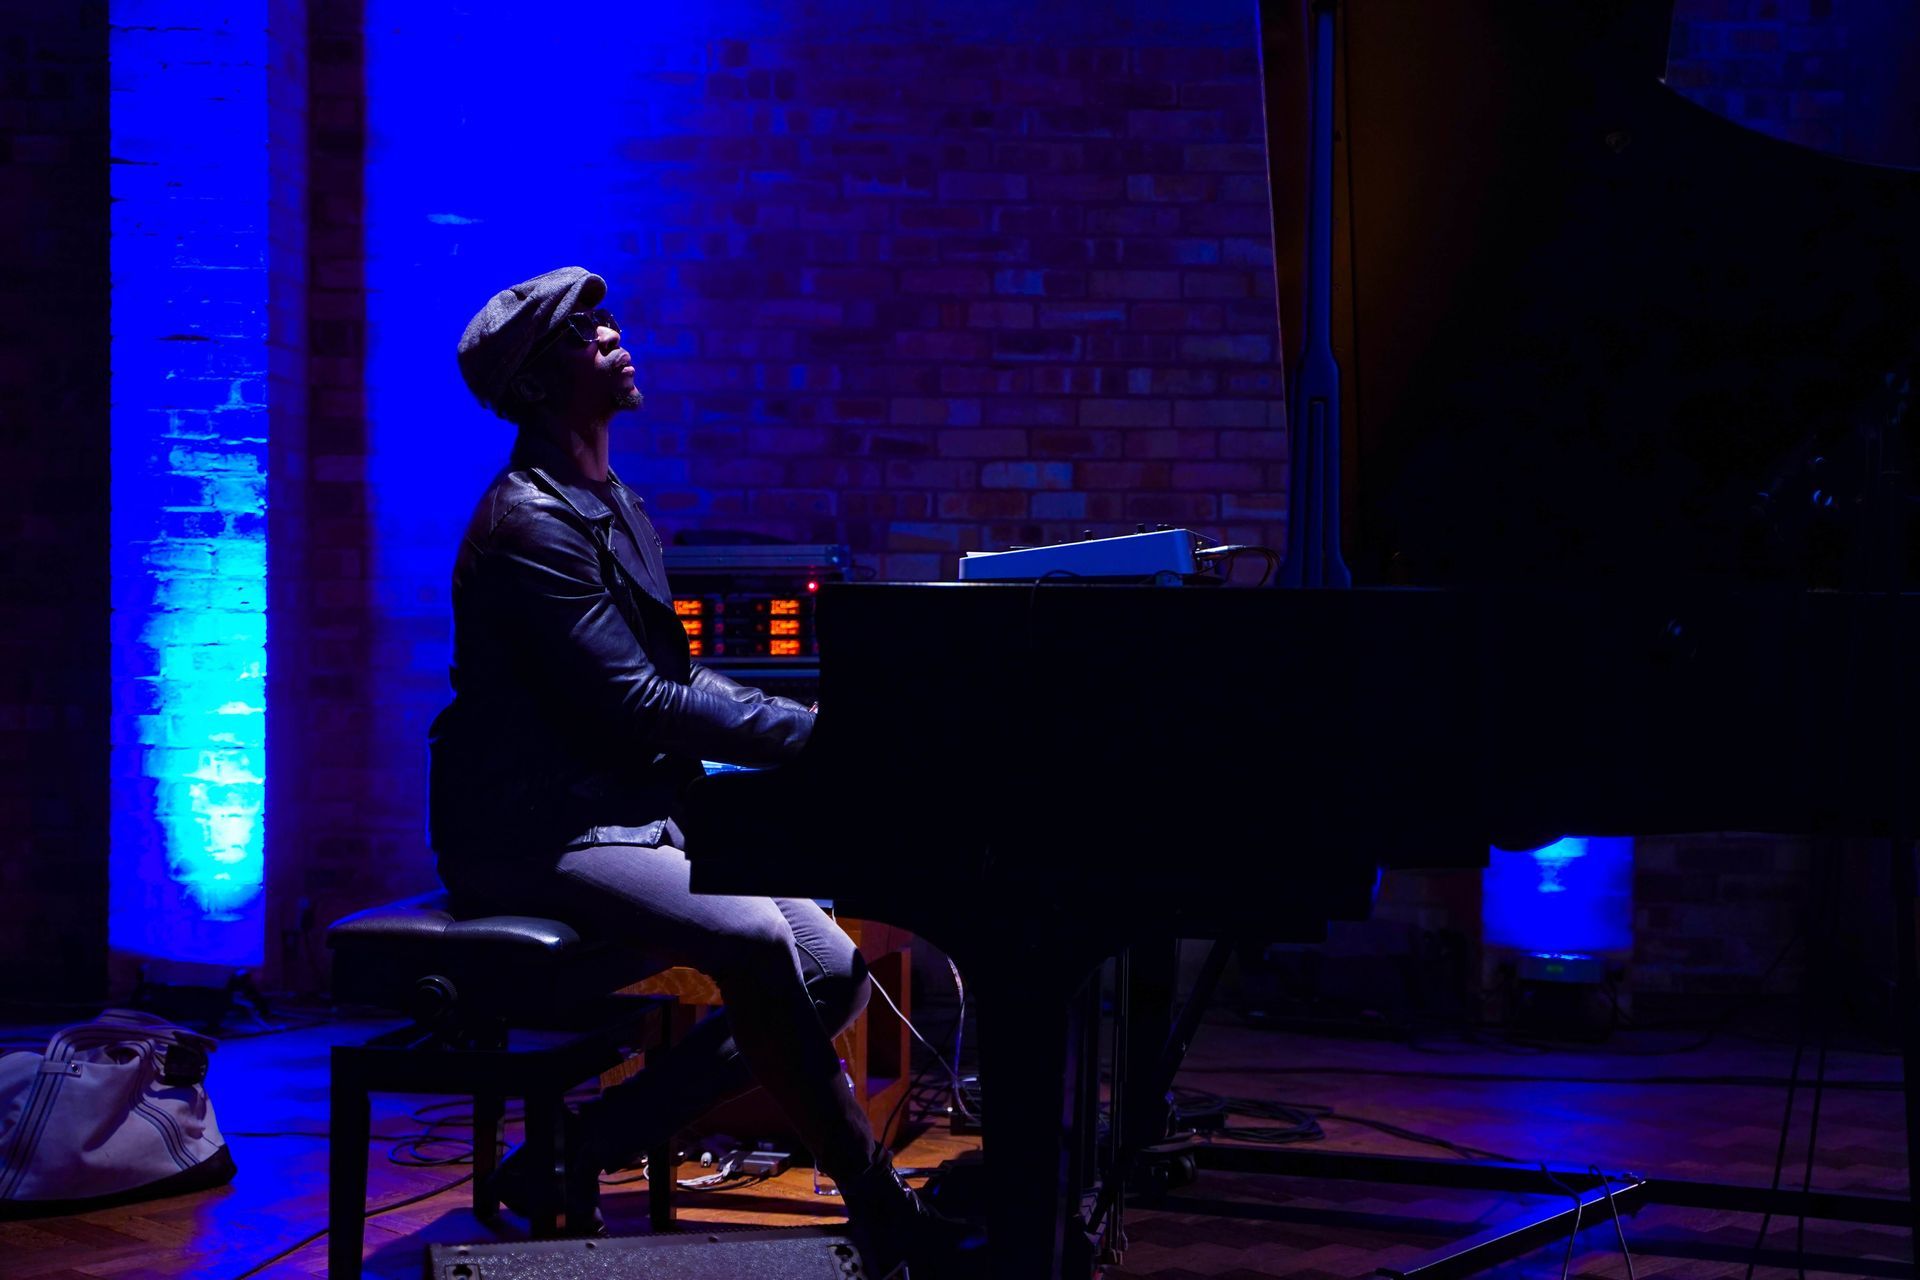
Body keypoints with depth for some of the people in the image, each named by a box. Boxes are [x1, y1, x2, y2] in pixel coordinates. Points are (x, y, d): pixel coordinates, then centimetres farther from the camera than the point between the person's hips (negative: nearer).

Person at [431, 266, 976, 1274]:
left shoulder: (616, 512, 19)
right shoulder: (529, 523, -13)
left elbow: (674, 682, 20)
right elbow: (633, 706, -20)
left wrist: (819, 727, 4)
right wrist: (812, 735, -17)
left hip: (636, 814, 10)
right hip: (538, 834, -10)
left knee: (832, 971, -6)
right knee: (756, 941, -30)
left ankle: (583, 1148, 1)